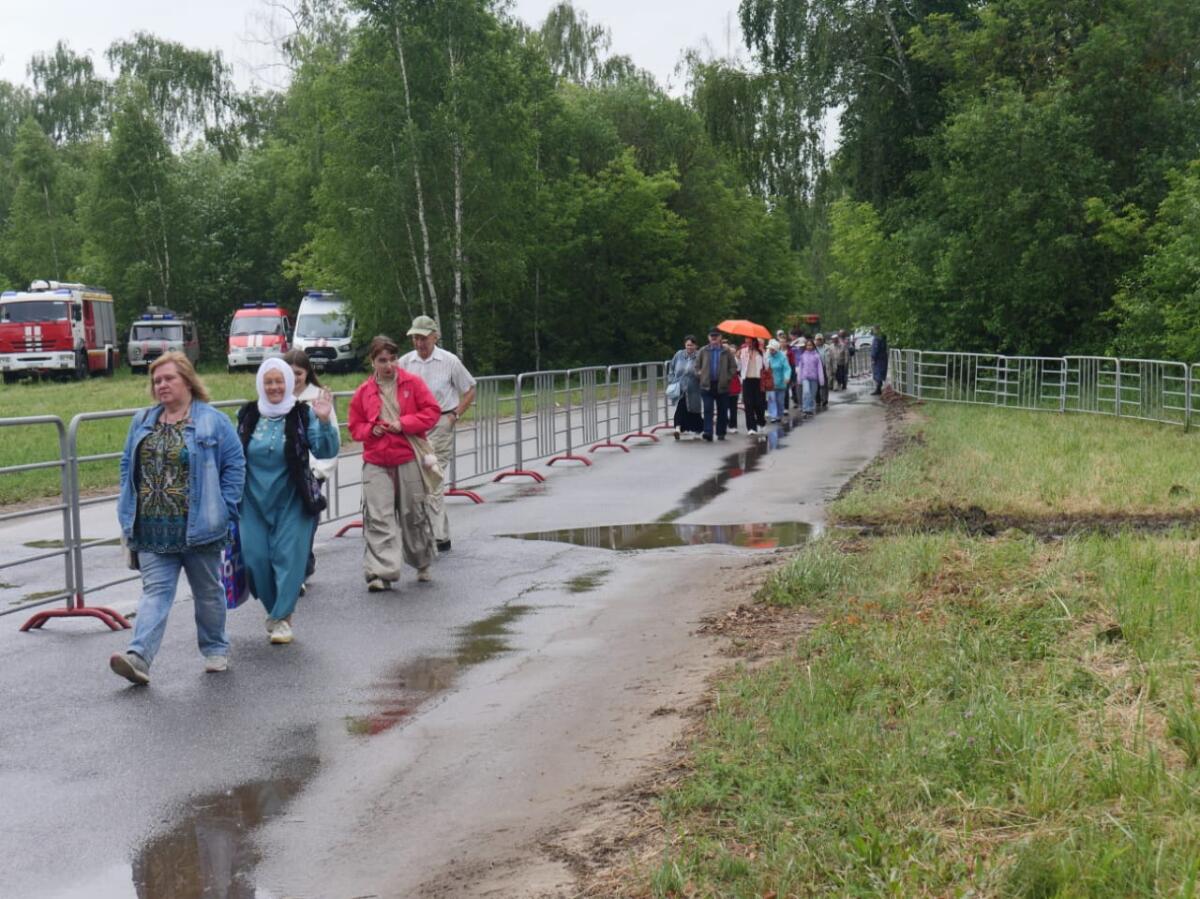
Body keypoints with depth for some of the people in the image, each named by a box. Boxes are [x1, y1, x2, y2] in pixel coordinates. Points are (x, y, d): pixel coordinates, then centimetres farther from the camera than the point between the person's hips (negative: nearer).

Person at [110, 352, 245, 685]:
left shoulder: (213, 421, -2)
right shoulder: (142, 422, 11)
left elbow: (235, 465, -2)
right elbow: (128, 467, 17)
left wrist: (224, 509, -7)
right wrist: (129, 513, 9)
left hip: (198, 528, -3)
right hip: (153, 530, 3)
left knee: (208, 591, 11)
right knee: (155, 591, -6)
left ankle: (215, 650, 27)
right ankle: (138, 657, -17)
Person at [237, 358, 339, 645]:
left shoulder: (303, 415, -4)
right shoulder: (247, 415, 5)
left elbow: (326, 451, -13)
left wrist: (325, 422, -29)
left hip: (292, 502, -3)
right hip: (254, 502, 3)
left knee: (288, 556, -5)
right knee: (255, 557, 2)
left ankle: (281, 617, 5)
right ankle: (276, 609, 22)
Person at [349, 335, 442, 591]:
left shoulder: (413, 383, 1)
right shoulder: (363, 392, 7)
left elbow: (432, 411, -2)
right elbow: (355, 427, 14)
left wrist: (403, 424, -13)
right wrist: (371, 430, -8)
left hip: (409, 459, -1)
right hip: (376, 463, 1)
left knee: (414, 514, 10)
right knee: (378, 517, -8)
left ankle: (423, 565, 30)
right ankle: (381, 573, -9)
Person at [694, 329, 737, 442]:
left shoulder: (726, 351, 4)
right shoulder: (703, 351, 7)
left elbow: (733, 367, 6)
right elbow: (697, 366, 14)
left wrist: (728, 377, -4)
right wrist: (699, 375, 0)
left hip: (722, 386, 0)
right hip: (707, 386, 0)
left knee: (722, 411, 7)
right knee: (708, 409, -10)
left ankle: (721, 433, 16)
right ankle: (708, 432, -16)